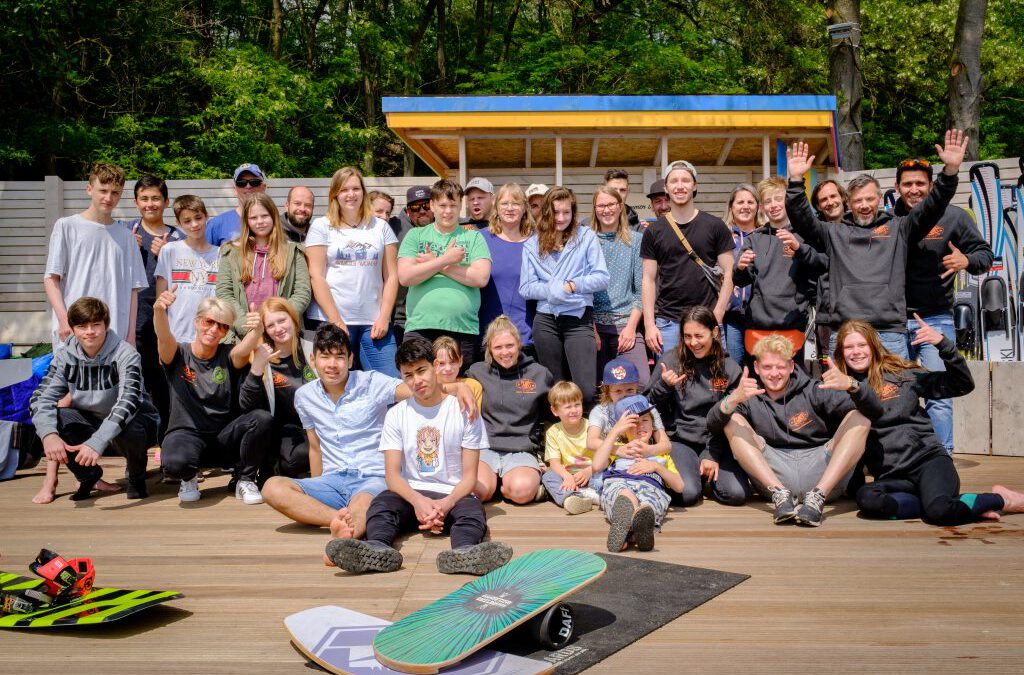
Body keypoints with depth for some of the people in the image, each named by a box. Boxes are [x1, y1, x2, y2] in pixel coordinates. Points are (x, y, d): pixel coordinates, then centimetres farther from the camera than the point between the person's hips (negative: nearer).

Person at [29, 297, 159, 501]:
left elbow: (128, 401, -35)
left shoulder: (125, 354, -21)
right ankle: (88, 473, 4)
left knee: (126, 430, -38)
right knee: (52, 418, -23)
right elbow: (41, 398, -16)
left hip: (132, 422, -4)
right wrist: (49, 434, -37)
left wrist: (97, 441, -48)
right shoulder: (65, 356, -7)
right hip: (91, 422, 4)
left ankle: (137, 476, -2)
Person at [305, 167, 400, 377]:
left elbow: (391, 276, 9)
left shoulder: (381, 227, 13)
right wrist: (336, 322, -9)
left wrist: (384, 318, -2)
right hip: (332, 321, -2)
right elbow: (316, 277, -2)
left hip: (374, 322, 2)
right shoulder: (322, 226, 5)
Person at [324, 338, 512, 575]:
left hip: (453, 495, -1)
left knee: (473, 511, -34)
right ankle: (378, 549, -60)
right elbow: (392, 474, 2)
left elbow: (469, 475, 1)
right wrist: (418, 500, -20)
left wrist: (446, 504, -19)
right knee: (381, 503, -31)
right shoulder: (396, 415, 11)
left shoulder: (463, 411, 4)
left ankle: (463, 553, -64)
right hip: (411, 495, 1)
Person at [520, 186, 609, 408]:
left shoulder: (586, 236, 3)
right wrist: (552, 290, -13)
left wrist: (572, 286, -12)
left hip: (580, 318, -2)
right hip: (546, 321, 2)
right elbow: (525, 288, 2)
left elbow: (601, 278, -3)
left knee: (586, 390, -12)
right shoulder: (532, 244, 8)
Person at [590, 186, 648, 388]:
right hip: (593, 324, 1)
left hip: (626, 322, 0)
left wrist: (631, 325, -6)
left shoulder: (635, 240, 9)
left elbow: (641, 288, 5)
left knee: (641, 384, -15)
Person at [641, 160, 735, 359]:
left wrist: (716, 317, -7)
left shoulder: (715, 226, 4)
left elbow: (728, 274, 2)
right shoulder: (654, 232, 7)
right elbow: (649, 280, 6)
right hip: (667, 323, 1)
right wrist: (649, 324, -2)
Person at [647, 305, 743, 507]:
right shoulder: (672, 361, 1)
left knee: (737, 494, -20)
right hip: (680, 440, -1)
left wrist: (713, 454, -7)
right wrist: (664, 386, -14)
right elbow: (650, 407, 6)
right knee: (687, 494, -26)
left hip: (717, 443, 2)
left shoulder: (730, 369, 3)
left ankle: (709, 474, 12)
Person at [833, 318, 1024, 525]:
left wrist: (943, 344, -7)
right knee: (866, 499, -34)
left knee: (939, 511, -34)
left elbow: (963, 385, 8)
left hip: (928, 459, -2)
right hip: (891, 478, 2)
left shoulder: (900, 373, 6)